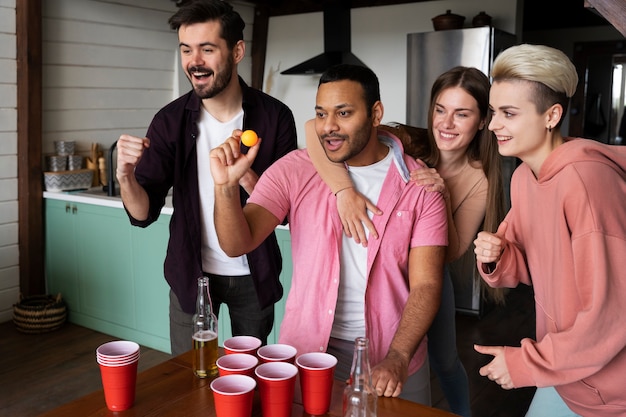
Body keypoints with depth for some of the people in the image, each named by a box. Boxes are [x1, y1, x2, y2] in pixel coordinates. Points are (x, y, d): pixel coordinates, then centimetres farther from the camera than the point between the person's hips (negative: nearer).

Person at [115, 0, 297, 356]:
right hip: (192, 273, 0)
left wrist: (246, 176, -28)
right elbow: (144, 214, -11)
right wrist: (126, 176, -32)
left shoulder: (274, 116, -12)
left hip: (254, 274, 0)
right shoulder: (171, 120, -9)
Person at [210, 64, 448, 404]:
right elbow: (237, 244, -15)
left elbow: (425, 284, -10)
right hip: (308, 345, 1)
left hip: (393, 353, 0)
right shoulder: (293, 170, -7)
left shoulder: (418, 185, -9)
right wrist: (226, 186, -33)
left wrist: (397, 359, -23)